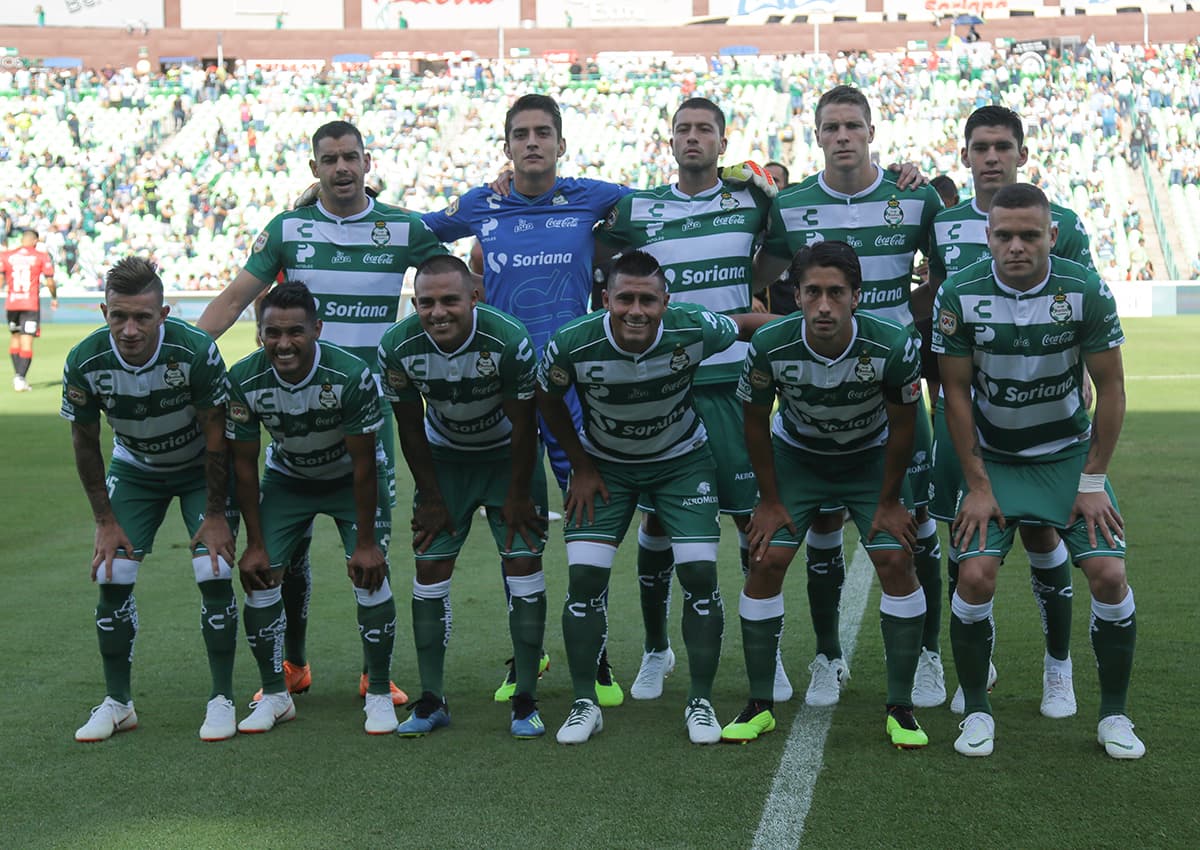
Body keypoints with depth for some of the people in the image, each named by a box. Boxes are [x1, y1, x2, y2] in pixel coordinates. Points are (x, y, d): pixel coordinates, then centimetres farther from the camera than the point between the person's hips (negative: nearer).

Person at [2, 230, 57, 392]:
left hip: (11, 303, 3)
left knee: (15, 339, 19)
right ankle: (21, 379, -11)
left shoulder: (6, 256, 5)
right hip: (31, 304, -3)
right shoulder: (41, 257, -1)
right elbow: (50, 282, -1)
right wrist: (54, 298, 14)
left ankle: (17, 375, 19)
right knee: (26, 343, -4)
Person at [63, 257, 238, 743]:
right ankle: (117, 702, 10)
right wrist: (105, 520, -7)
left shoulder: (195, 350, -32)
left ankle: (222, 700, 1)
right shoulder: (85, 363, -25)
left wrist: (214, 514, -15)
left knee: (215, 573, -14)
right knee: (112, 578, -7)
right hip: (134, 470, 2)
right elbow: (85, 444, -8)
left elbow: (216, 436, -19)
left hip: (200, 469, -2)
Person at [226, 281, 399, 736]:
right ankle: (274, 695, 8)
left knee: (370, 573, -17)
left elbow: (363, 464, -22)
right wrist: (254, 543, -11)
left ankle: (379, 694, -1)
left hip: (350, 478, -2)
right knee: (260, 576, -9)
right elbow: (244, 465, -12)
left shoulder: (351, 375, -33)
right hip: (286, 477, 3)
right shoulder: (244, 380, -25)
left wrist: (365, 542, -19)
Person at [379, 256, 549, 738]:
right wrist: (431, 497, -3)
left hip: (507, 455, -2)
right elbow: (410, 430, -8)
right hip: (444, 457, 2)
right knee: (430, 569, -3)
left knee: (524, 563, -10)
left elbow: (522, 425, -17)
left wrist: (517, 496, -11)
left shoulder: (508, 340, -31)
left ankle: (525, 702, -1)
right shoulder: (398, 347, -23)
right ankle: (431, 701, 7)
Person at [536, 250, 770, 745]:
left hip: (682, 461, 0)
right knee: (584, 576, -9)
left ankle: (700, 700, 8)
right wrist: (581, 466, -1)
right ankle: (584, 703, 7)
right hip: (604, 463, 0)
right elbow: (547, 400, -5)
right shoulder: (573, 344, -27)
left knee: (700, 574, -9)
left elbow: (747, 323, -6)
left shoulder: (692, 331, -28)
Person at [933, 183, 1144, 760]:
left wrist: (1093, 481, -7)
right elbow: (956, 393, -7)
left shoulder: (1085, 292, -16)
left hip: (1069, 454, 1)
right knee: (975, 576, -16)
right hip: (993, 458, 0)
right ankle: (977, 711, 4)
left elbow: (1110, 388, -6)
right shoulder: (960, 296, -15)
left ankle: (1114, 715, 8)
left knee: (1108, 574, -11)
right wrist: (977, 486, -8)